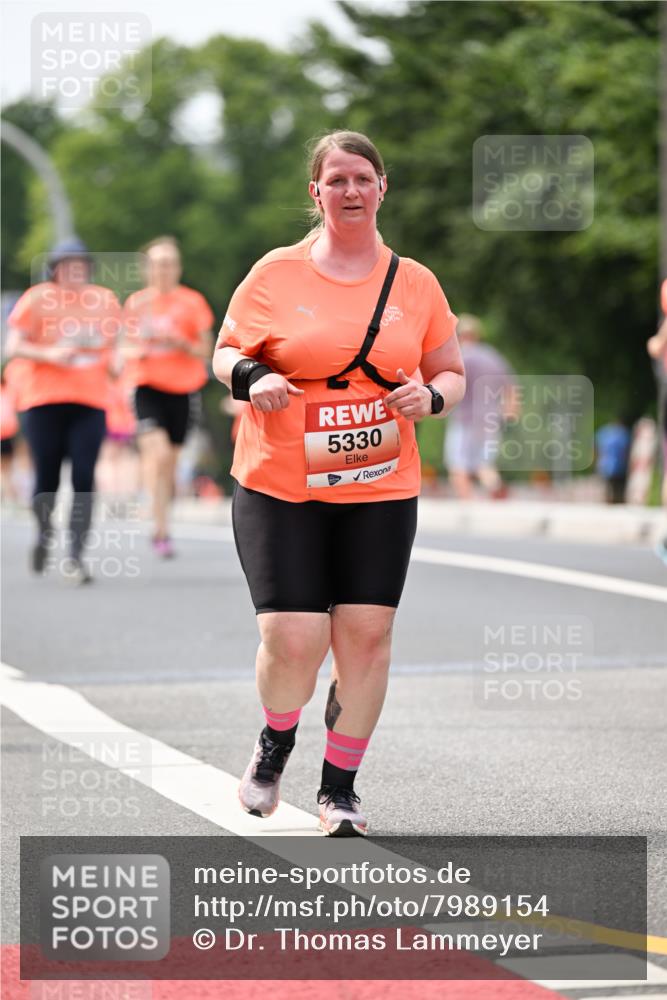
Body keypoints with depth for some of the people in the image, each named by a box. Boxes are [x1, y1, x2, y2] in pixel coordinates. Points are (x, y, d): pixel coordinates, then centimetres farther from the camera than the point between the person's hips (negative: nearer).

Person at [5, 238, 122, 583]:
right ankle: (43, 532, 32)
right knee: (47, 478, 2)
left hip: (90, 402, 2)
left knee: (84, 478, -11)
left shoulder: (105, 300, 9)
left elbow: (114, 342, 24)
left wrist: (116, 360, 2)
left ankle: (75, 555, -10)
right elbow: (13, 347, -1)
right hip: (43, 400, -2)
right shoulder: (37, 298, 0)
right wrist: (49, 354, -17)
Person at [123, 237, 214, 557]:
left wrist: (180, 343, -15)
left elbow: (205, 351, 4)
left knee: (170, 459, 9)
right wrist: (137, 351, -7)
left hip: (182, 389, 1)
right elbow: (126, 348, 16)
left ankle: (161, 529, 27)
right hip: (147, 386, -1)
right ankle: (161, 528, -16)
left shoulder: (192, 302, 2)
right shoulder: (137, 302, 6)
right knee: (157, 452, -20)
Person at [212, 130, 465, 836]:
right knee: (293, 639, -11)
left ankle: (340, 785, 14)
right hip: (278, 489, -2)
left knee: (365, 635, -4)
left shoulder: (415, 283, 8)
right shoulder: (276, 274, 2)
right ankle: (275, 743, 22)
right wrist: (251, 378, -11)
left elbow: (451, 374, 16)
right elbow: (225, 353, 11)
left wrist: (431, 396, -7)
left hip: (381, 492, 2)